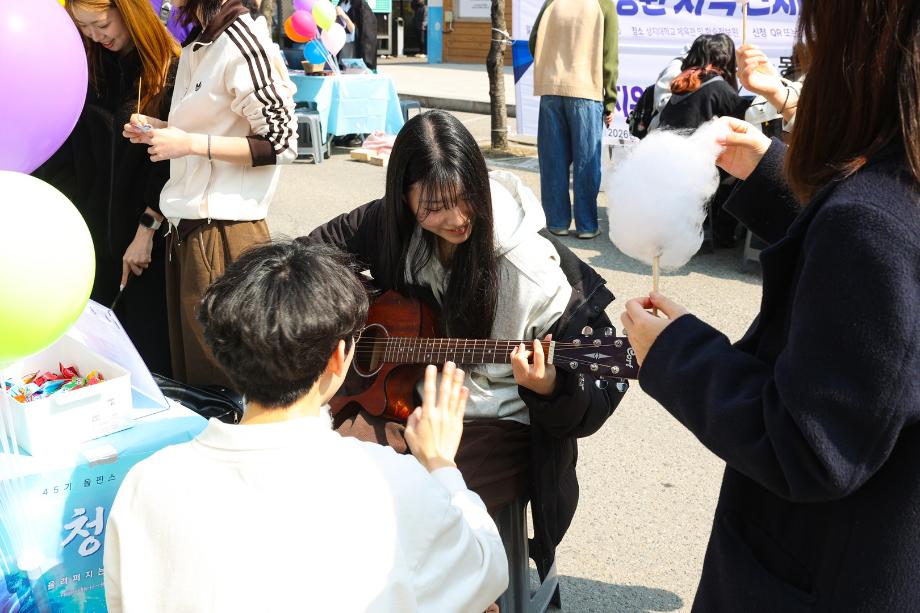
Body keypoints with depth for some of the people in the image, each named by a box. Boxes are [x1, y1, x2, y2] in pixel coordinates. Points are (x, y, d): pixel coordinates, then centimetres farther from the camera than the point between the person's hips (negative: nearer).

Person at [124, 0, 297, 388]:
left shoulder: (241, 42, -13)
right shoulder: (195, 44, 14)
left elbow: (281, 143, -15)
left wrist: (191, 143, -19)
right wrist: (159, 129, 6)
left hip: (223, 232, -8)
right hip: (187, 225, 9)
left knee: (222, 368, 0)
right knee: (187, 361, 14)